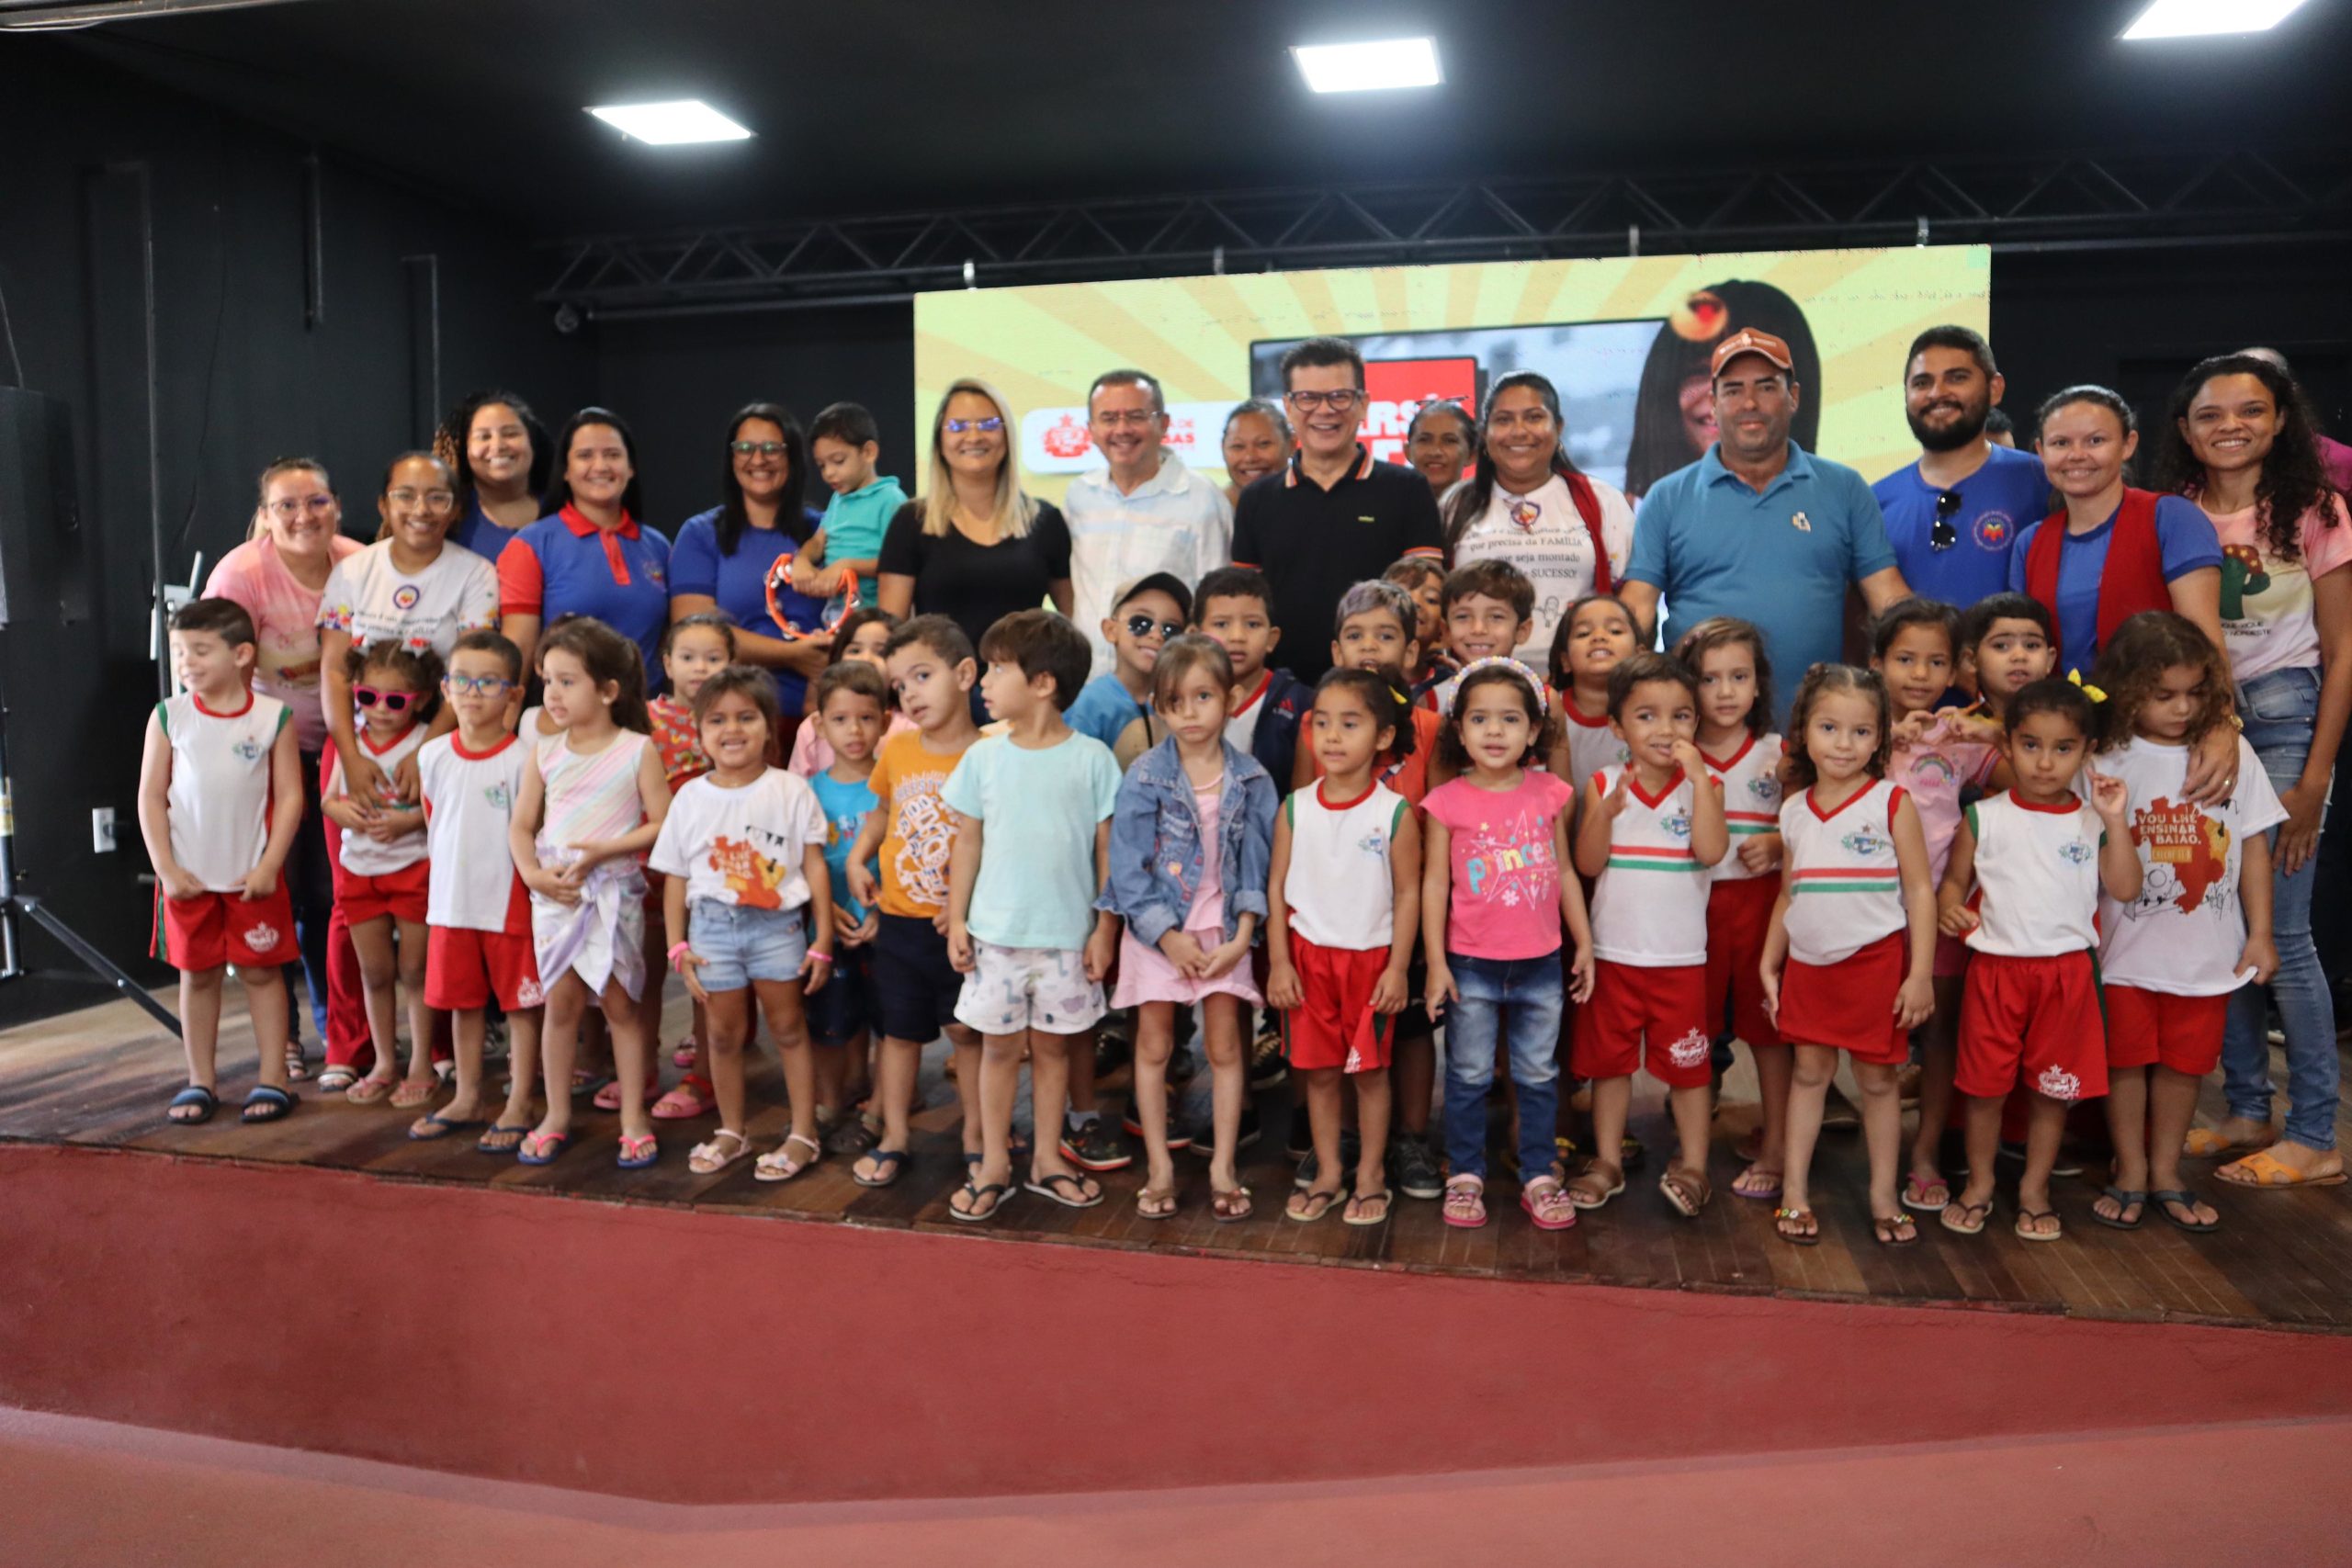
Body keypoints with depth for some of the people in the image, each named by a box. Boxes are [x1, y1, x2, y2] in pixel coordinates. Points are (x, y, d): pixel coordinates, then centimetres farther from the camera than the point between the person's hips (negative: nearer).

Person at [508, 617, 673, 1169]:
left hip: (614, 891, -3)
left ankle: (634, 1118, 13)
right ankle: (556, 1115, 19)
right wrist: (534, 874, -9)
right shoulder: (545, 755, 5)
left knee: (619, 1002, 3)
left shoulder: (637, 750, -5)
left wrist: (603, 850, -18)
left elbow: (662, 824, -9)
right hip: (555, 895, 3)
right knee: (561, 1002, 7)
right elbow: (521, 826, 8)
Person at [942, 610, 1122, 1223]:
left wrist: (1105, 928, -4)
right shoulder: (984, 757, -1)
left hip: (1067, 935, -1)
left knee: (1052, 1045, 12)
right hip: (996, 931, 1)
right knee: (999, 1045, 10)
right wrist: (956, 919, 2)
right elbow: (968, 842, 5)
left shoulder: (1091, 758, -7)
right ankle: (994, 1163, 22)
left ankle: (1046, 1159, 26)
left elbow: (1107, 848, -3)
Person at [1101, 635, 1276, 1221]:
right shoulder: (1144, 777, -9)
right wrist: (1168, 936, -13)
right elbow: (1129, 864, -10)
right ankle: (1159, 1167, 18)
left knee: (1225, 1045, 5)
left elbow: (1256, 864, -2)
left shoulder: (1251, 780, -4)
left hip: (1222, 929, 1)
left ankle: (1223, 1167, 17)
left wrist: (1241, 938, -10)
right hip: (1156, 929, -1)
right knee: (1153, 1045, 7)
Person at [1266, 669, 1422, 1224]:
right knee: (1318, 1070, 10)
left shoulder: (1394, 812, -9)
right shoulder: (1295, 808, -2)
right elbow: (1277, 886, 2)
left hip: (1371, 958, -2)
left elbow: (1408, 893, -5)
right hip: (1308, 955, 2)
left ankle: (1370, 1175, 23)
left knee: (1369, 1069, 8)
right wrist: (1278, 962, -2)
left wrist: (1398, 968, -8)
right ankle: (1327, 1173, 24)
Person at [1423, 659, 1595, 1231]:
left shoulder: (1551, 795, -1)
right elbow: (1435, 883, -5)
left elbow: (1565, 873, 7)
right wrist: (1437, 962, -7)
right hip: (1471, 963, -2)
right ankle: (1465, 1177, 23)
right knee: (1469, 1075, 9)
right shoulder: (1447, 802, -8)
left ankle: (1538, 1178, 26)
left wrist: (1584, 943, 9)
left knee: (1539, 1076, 12)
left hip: (1541, 963, 2)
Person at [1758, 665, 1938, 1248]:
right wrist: (1768, 965, 12)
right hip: (1808, 964, 3)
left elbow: (1920, 890, -7)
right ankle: (1794, 1190, 18)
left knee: (1877, 1077, 8)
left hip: (1875, 961, -3)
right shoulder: (1795, 812, 6)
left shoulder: (1892, 802, -6)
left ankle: (1883, 1196, 20)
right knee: (1809, 1072, 11)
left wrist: (1920, 974, -12)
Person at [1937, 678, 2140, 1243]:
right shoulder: (1983, 817, -1)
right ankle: (1979, 1184, 25)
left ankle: (2035, 1188, 27)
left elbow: (2125, 889, -6)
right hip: (1995, 967, -1)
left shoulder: (2092, 822, 1)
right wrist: (1946, 905, -20)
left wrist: (2115, 821, -13)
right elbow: (1954, 879, 2)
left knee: (2053, 1087, 10)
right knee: (1984, 1082, 7)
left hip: (2067, 971, 1)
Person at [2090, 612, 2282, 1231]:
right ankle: (2130, 1175, 25)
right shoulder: (2107, 762, -9)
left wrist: (2260, 933, 4)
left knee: (2184, 1063, 13)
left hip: (2208, 948, 2)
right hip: (2128, 948, -2)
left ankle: (2165, 1176, 29)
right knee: (2127, 1059, 9)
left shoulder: (2231, 752, -1)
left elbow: (2254, 847, 4)